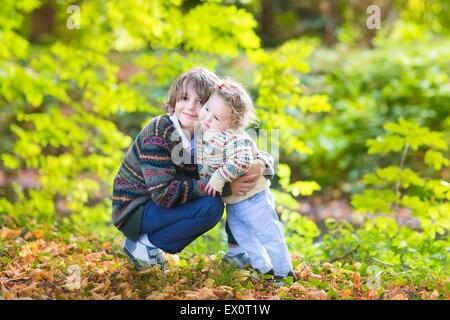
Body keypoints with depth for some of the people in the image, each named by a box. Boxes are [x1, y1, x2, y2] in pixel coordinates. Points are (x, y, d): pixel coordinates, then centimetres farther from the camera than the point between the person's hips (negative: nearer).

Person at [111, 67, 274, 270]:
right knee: (210, 207, -26)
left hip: (161, 206, 7)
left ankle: (236, 251, 7)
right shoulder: (159, 133, -24)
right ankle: (143, 244, -11)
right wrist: (224, 187, -33)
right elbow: (164, 193, -30)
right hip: (134, 211, -7)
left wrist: (261, 162, -26)